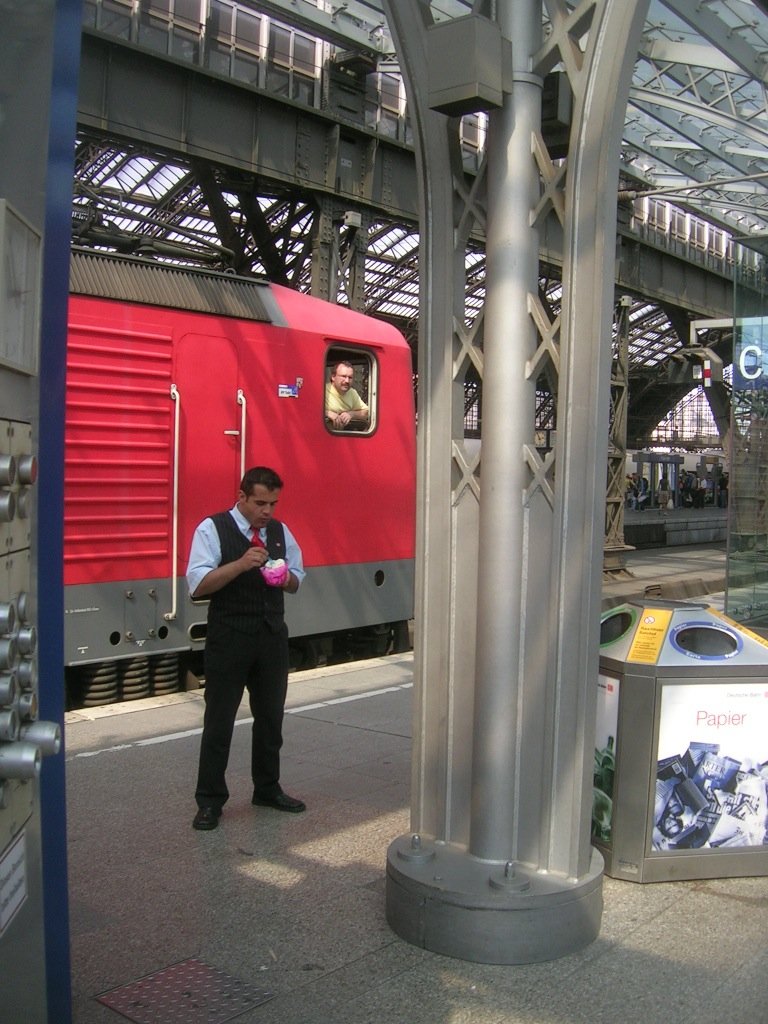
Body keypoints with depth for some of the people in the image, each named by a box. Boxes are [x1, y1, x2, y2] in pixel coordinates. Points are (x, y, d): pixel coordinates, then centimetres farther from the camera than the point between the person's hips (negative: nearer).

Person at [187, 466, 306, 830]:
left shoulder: (280, 531, 9)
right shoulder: (212, 529, -7)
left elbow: (296, 581, 17)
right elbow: (198, 584, -16)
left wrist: (285, 577, -7)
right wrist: (241, 564, -26)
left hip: (272, 637, 5)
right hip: (228, 639, -5)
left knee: (271, 717, 15)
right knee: (219, 720, 2)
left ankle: (268, 789, 30)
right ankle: (210, 800, 14)